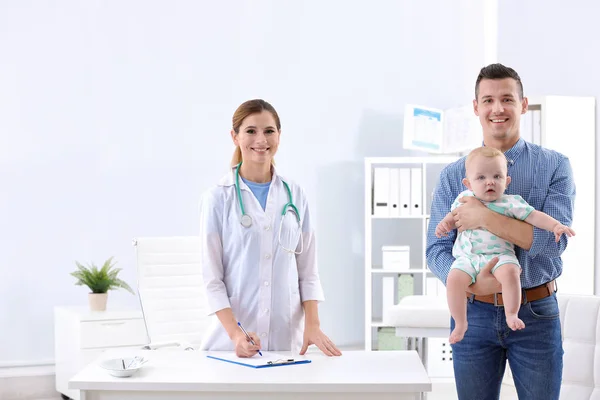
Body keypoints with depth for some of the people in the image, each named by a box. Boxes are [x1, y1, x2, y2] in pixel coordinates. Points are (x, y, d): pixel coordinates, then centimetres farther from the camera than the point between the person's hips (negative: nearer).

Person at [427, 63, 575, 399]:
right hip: (474, 314, 2)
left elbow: (555, 240, -15)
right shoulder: (453, 176, 3)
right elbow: (436, 249, -2)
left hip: (536, 312, -1)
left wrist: (484, 218, -21)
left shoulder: (554, 166, -2)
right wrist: (473, 284, -21)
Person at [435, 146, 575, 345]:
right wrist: (445, 223, 6)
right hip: (467, 256, 2)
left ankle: (511, 315, -16)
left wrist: (556, 226, -14)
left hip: (500, 255, -2)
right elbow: (454, 215, 27)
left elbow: (535, 216, -1)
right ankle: (460, 323, -7)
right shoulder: (464, 198, 11)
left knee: (510, 272, -34)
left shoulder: (511, 202, 2)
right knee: (454, 279, -25)